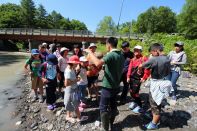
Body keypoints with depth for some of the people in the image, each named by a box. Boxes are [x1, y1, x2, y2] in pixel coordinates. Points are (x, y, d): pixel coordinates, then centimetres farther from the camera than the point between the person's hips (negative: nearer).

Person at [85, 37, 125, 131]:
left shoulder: (111, 55, -22)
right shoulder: (121, 55, 4)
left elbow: (98, 63, -38)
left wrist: (90, 52, -26)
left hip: (108, 86, -8)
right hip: (116, 86, 8)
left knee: (103, 108, 7)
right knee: (113, 106, 20)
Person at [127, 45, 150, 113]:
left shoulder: (144, 59, -9)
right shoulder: (133, 59, 11)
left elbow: (147, 69, -11)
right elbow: (130, 68, 11)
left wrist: (144, 78, -11)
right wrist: (128, 76, 5)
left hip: (138, 79, -6)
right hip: (131, 78, 7)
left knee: (135, 92, -5)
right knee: (131, 91, 14)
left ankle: (139, 106, 14)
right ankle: (134, 102, 37)